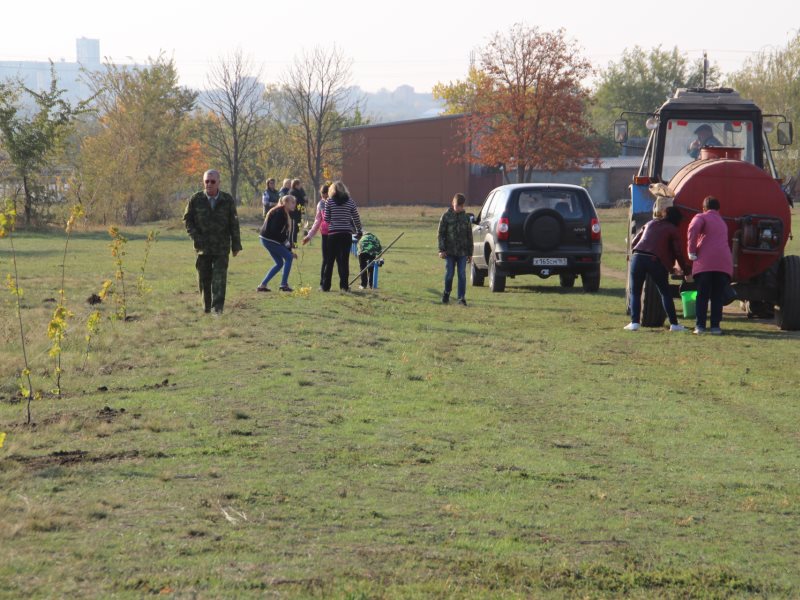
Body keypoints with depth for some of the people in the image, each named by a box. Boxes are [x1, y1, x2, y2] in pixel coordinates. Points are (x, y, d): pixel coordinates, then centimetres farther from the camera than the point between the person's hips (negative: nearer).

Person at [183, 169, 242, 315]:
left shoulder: (228, 200, -1)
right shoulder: (196, 199, -2)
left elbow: (234, 223, 4)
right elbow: (187, 219, 5)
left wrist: (236, 245, 4)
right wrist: (195, 236, -8)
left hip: (221, 247, -1)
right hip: (203, 246, 1)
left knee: (219, 278, -10)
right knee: (204, 278, 8)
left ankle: (218, 307, -12)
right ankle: (206, 306, 22)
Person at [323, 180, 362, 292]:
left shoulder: (330, 201, -1)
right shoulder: (350, 202, 3)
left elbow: (326, 219, 1)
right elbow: (356, 218, 6)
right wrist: (359, 231, 19)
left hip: (333, 233, -1)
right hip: (347, 234, 1)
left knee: (330, 260, 6)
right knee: (344, 260, 5)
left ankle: (326, 286, 8)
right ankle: (344, 285, 1)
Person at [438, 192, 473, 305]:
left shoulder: (465, 218, 9)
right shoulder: (446, 216, 1)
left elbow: (469, 236, 12)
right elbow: (441, 234, 0)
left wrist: (470, 253, 10)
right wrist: (441, 249, -9)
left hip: (462, 252, 2)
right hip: (449, 251, -1)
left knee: (462, 275, -3)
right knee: (449, 274, 2)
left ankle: (462, 298, 0)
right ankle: (446, 294, 23)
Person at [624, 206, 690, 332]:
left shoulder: (650, 224, 23)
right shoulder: (672, 230, 11)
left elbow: (633, 243, 24)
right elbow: (678, 252, 7)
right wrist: (685, 269, 17)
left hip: (638, 257, 2)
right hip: (656, 260, -2)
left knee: (635, 292, 12)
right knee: (665, 293, 11)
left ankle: (634, 322, -1)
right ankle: (674, 324, 9)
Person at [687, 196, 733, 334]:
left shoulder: (701, 217, 10)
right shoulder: (722, 222, 29)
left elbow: (693, 228, -12)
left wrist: (691, 252, -7)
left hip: (705, 262, -4)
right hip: (724, 262, 4)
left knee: (702, 296, 0)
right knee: (717, 297, 8)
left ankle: (700, 326, -6)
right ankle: (715, 326, 1)